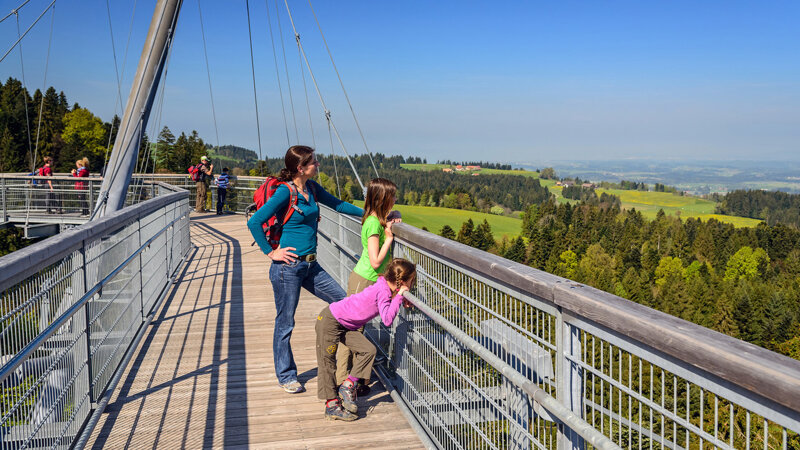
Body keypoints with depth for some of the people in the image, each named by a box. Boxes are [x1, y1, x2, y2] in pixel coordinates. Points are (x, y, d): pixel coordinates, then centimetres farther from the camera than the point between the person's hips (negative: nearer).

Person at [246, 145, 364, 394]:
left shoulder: (311, 188, 7)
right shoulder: (285, 192, -15)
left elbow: (336, 204, 20)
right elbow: (254, 222, -17)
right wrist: (270, 252, -12)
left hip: (310, 266, 8)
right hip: (288, 266, -8)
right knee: (285, 323, 5)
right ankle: (286, 376, 22)